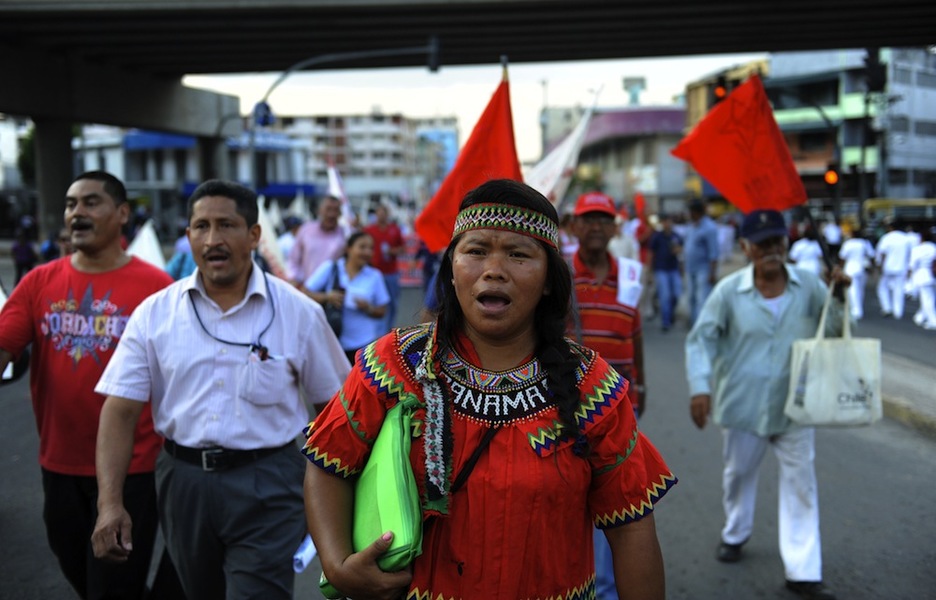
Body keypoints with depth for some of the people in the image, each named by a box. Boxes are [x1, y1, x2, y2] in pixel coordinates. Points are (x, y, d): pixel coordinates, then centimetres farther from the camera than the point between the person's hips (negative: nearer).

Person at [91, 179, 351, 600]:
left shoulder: (299, 312, -4)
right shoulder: (154, 314, -1)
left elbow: (332, 406, 3)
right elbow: (120, 411, -3)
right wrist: (109, 502, -13)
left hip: (267, 486, -3)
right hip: (182, 481, 3)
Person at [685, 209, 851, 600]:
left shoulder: (808, 285, -3)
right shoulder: (729, 291, -9)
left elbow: (834, 330, 4)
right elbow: (701, 339, -7)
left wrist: (839, 297, -15)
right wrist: (700, 387, -17)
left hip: (794, 404, 1)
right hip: (743, 403, -1)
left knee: (800, 482, 1)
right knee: (739, 472, 18)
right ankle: (735, 534, 45)